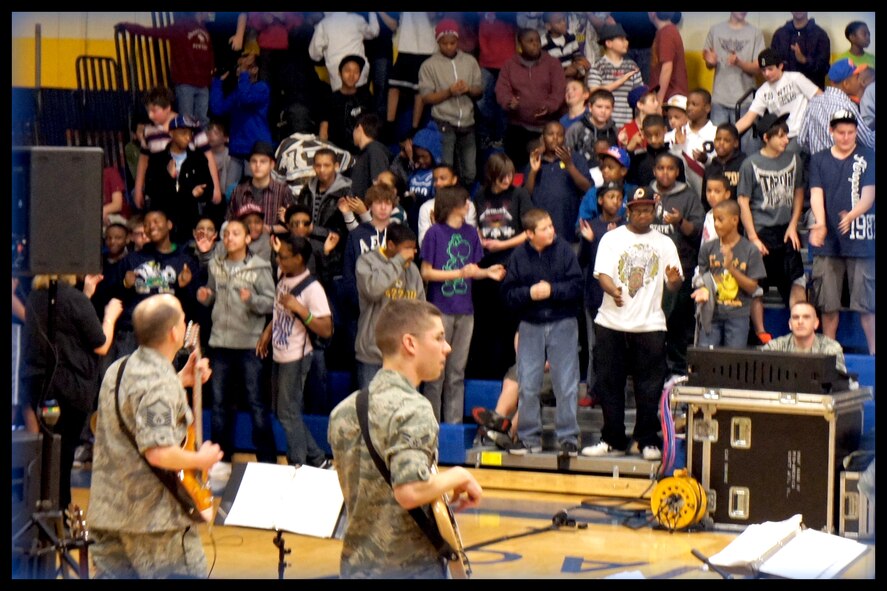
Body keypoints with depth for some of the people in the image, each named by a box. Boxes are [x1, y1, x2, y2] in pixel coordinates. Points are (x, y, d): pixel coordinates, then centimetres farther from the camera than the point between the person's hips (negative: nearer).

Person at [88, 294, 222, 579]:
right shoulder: (161, 383, -19)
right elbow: (159, 453, -28)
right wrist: (201, 460, -11)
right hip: (154, 517, -8)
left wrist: (180, 381, 22)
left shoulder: (117, 370, 9)